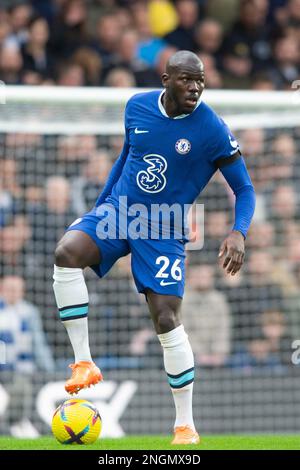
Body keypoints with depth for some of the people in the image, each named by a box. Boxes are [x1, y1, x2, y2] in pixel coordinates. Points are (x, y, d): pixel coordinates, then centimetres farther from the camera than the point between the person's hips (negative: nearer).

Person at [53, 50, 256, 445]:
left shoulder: (213, 130, -14)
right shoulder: (137, 107, -3)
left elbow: (245, 190, -6)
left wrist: (238, 233, -25)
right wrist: (98, 210, 21)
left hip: (163, 230, -3)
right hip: (117, 210, 3)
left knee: (166, 320, -10)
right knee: (66, 252, -27)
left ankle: (185, 424, 5)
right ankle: (83, 362, -19)